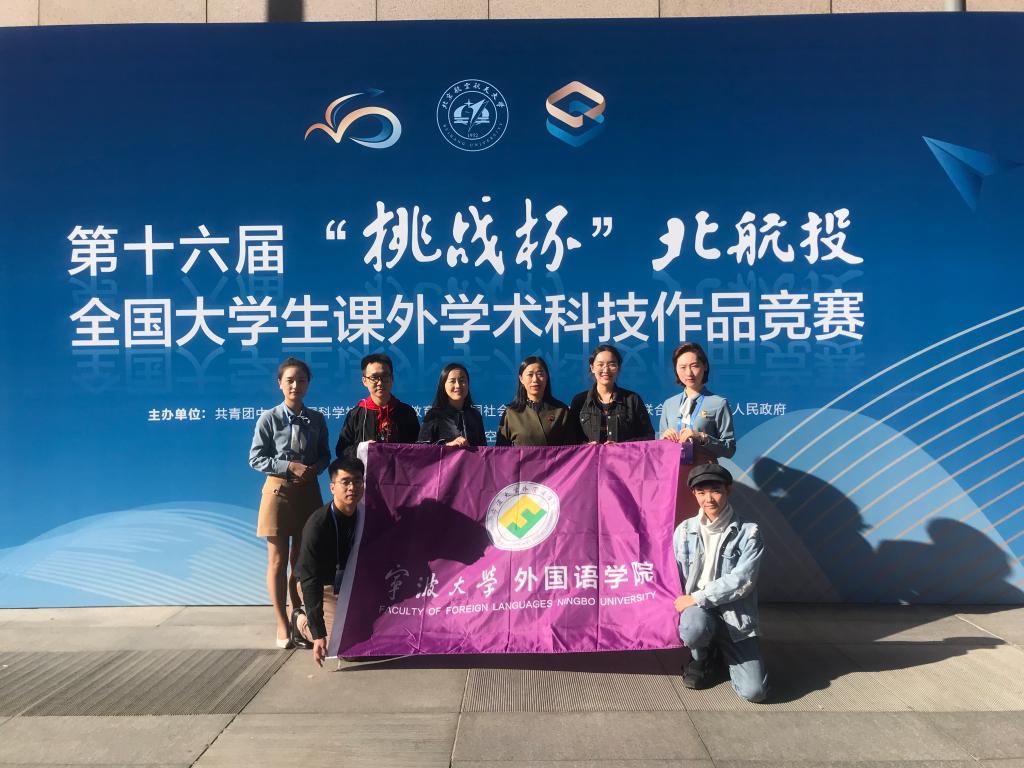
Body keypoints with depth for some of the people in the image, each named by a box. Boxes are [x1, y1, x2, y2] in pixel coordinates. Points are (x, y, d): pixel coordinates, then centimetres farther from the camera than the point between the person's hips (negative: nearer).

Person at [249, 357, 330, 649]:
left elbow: (325, 454, 9)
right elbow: (256, 458, -6)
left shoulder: (316, 419, 2)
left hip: (308, 492, 3)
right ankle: (283, 625, 12)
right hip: (279, 491, -3)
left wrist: (315, 468, -12)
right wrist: (289, 466, -17)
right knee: (278, 561, 3)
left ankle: (298, 618, 27)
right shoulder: (269, 418, -6)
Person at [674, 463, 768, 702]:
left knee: (754, 691, -13)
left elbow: (741, 581, -15)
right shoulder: (685, 530, 1)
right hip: (696, 610, 1)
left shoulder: (748, 532, -6)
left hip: (735, 615, 0)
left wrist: (697, 598, -17)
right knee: (695, 628, -37)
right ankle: (702, 659, 4)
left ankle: (722, 650, 21)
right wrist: (686, 603, -12)